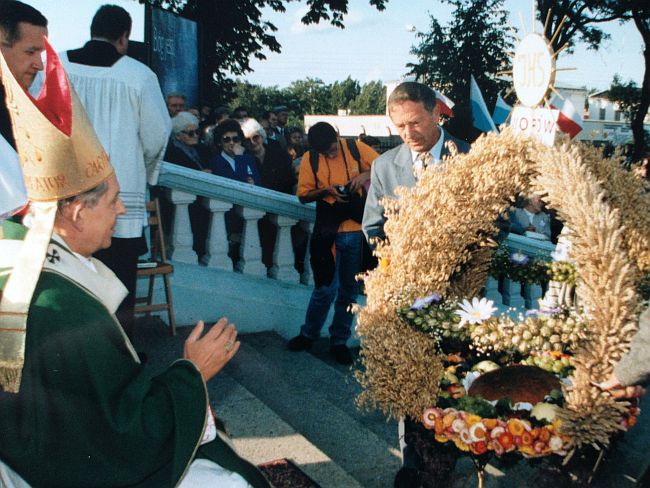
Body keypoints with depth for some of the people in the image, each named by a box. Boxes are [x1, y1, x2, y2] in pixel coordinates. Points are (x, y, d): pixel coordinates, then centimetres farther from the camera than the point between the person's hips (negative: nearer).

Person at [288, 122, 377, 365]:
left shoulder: (357, 149, -2)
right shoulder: (310, 159, -2)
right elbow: (303, 195, 3)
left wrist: (366, 175, -16)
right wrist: (326, 190, -15)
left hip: (357, 229, 1)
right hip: (329, 231, -1)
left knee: (349, 289, 10)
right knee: (326, 287, -1)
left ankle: (339, 341, 25)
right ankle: (309, 333, 22)